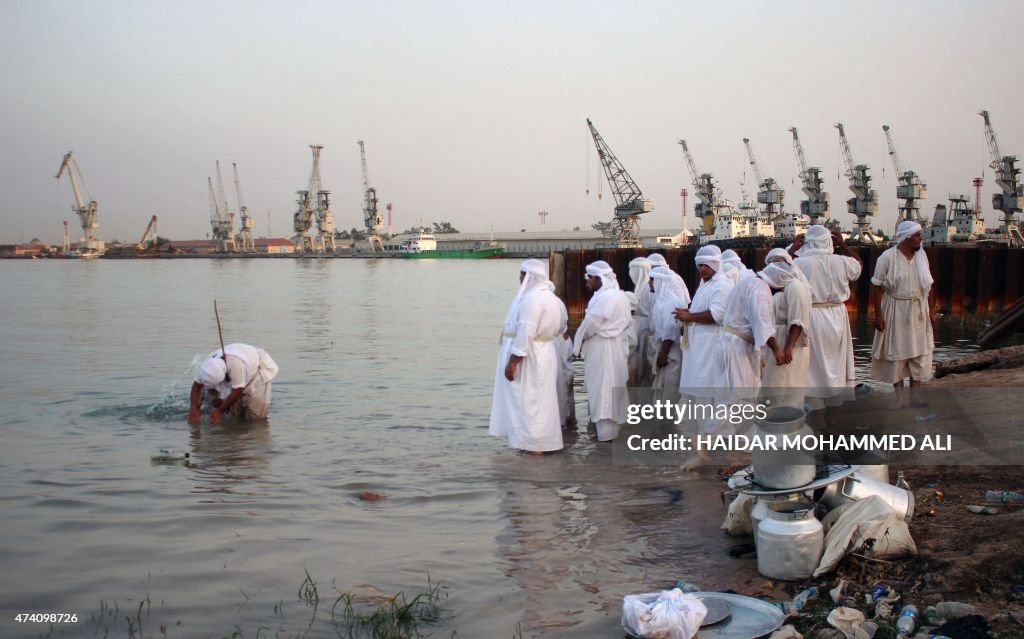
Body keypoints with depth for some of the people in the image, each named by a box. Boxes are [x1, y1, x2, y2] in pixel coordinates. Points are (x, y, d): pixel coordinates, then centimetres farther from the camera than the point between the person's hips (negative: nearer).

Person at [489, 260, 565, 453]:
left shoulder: (531, 298, -20)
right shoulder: (549, 297, 12)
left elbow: (525, 333, -24)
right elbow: (557, 329, 16)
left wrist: (512, 361, -22)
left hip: (529, 357, -10)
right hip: (543, 354, 10)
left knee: (528, 400, -2)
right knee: (538, 400, 14)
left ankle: (534, 444, 1)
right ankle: (542, 442, 20)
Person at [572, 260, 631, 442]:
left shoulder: (603, 298, -21)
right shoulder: (620, 296, 9)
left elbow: (589, 326, -17)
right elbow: (628, 322, 15)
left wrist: (578, 344, -3)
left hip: (601, 349, -10)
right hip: (617, 347, 10)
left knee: (602, 390, -4)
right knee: (613, 389, 16)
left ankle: (606, 433, -1)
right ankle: (614, 427, 25)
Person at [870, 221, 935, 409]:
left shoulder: (921, 256, 5)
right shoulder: (887, 257, -11)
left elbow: (928, 285, 13)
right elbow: (876, 287, -11)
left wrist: (930, 311, 11)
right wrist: (878, 315, -13)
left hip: (918, 312, 5)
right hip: (895, 313, -5)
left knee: (919, 354, 5)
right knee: (896, 354, 2)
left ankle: (915, 397, 12)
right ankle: (900, 397, 10)